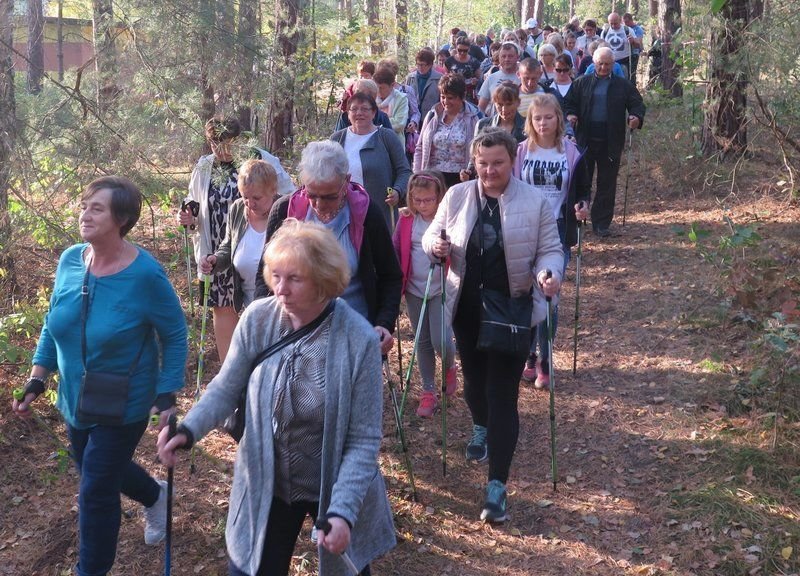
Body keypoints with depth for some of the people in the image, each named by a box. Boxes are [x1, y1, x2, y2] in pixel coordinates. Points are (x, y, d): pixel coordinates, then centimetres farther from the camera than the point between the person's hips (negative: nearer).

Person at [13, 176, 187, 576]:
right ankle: (155, 496, 57)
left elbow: (175, 335, -12)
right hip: (76, 400, 6)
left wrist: (168, 395, -16)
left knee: (96, 492, 1)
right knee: (100, 470, 26)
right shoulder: (69, 261, -8)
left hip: (123, 405, -6)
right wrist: (37, 381, 1)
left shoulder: (145, 274, -23)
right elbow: (53, 325, 6)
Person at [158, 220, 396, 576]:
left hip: (335, 489, -2)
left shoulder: (359, 340, -23)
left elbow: (364, 440, -19)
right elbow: (227, 388, -2)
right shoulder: (257, 319, -16)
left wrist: (342, 511, -28)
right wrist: (188, 430, -21)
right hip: (266, 488, 2)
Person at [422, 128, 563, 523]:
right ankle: (480, 428, 57)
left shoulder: (535, 203, -6)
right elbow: (431, 235, 8)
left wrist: (549, 273, -24)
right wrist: (435, 245, -17)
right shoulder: (456, 197, 0)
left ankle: (497, 486, 0)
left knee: (503, 395, -5)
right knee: (473, 378, 22)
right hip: (467, 309, 4)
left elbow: (550, 250, -2)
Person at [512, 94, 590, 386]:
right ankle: (528, 356, 22)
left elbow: (584, 190, 9)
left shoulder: (571, 153, 0)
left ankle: (545, 362, 11)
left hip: (557, 233, -1)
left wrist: (583, 207, -12)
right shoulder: (520, 152, 1)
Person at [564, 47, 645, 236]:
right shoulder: (582, 83, 8)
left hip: (611, 143, 0)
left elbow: (637, 104, 3)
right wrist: (570, 114, -14)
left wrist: (636, 117, -19)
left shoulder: (623, 85, 6)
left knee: (607, 184, 5)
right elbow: (569, 102, 8)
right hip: (585, 140, 0)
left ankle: (601, 224, 13)